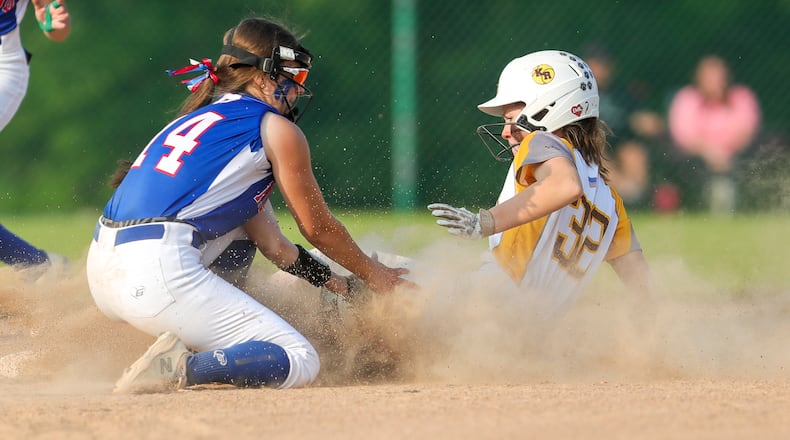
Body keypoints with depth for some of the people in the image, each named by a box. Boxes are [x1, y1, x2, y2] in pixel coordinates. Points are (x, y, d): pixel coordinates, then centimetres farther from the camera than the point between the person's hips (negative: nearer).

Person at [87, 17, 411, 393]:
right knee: (301, 363, -4)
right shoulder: (276, 130, 4)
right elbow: (318, 228, 14)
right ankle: (183, 368, -22)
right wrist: (373, 274, 31)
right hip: (158, 275, -9)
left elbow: (269, 243, 29)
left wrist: (345, 286, 33)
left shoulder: (198, 121, 28)